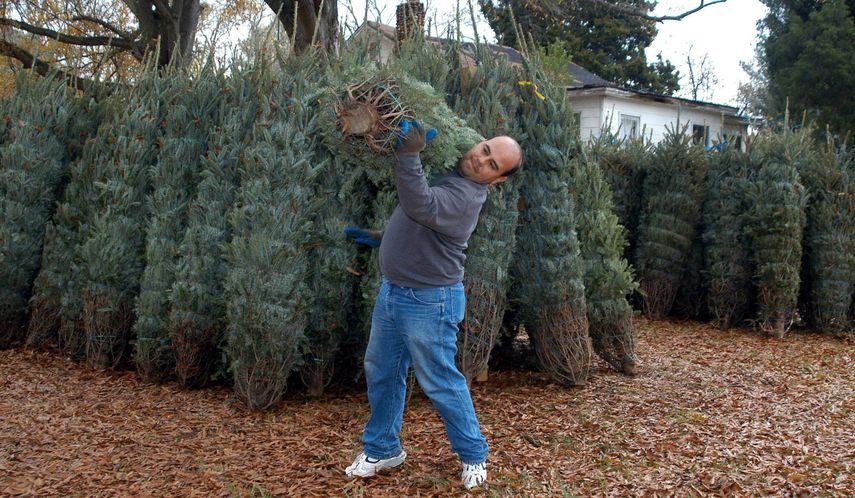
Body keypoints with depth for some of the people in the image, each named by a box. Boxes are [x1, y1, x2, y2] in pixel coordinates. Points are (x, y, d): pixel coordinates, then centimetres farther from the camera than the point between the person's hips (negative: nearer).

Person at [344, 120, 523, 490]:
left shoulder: (467, 195, -22)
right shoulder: (443, 169, 8)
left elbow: (421, 207, -39)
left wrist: (408, 155, -39)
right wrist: (379, 238, 18)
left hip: (429, 302, -9)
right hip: (392, 291, 9)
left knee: (440, 382, 2)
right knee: (381, 372, 16)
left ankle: (474, 455, 21)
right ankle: (382, 449, 32)